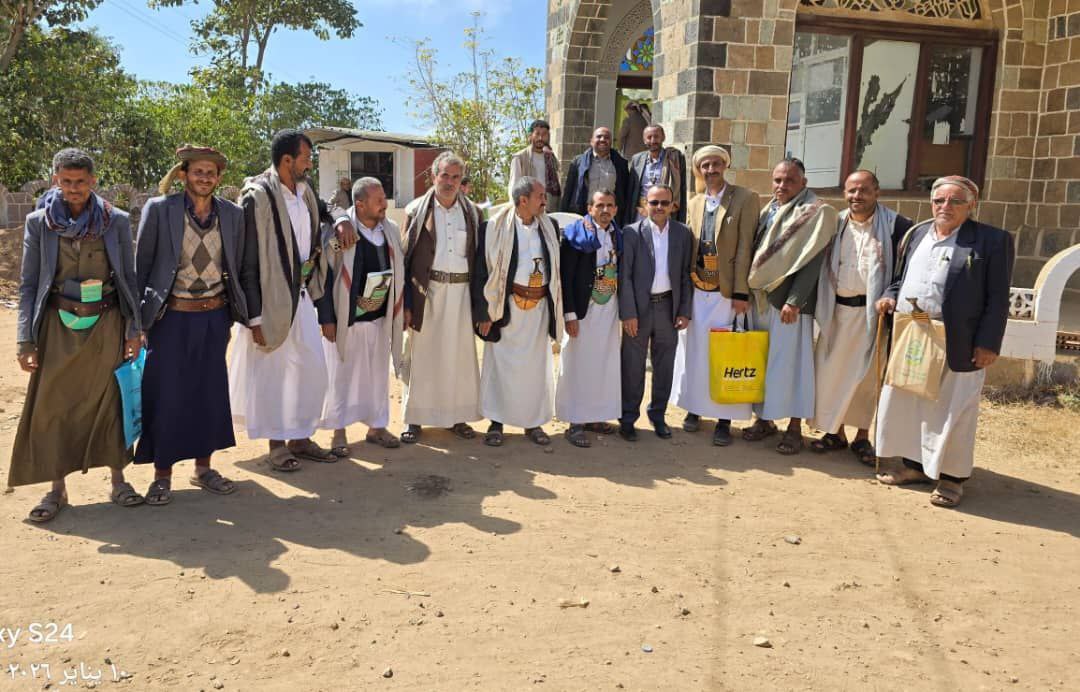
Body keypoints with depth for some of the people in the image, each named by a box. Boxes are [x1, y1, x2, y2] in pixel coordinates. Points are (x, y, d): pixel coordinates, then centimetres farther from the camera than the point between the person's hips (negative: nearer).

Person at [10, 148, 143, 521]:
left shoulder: (116, 221, 0)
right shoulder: (38, 222, 1)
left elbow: (129, 277, 5)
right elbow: (28, 284, 2)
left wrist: (134, 328, 0)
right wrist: (26, 340, -4)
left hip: (106, 322, 0)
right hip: (59, 324, 0)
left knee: (109, 399, 5)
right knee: (53, 404, 2)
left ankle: (118, 480, 16)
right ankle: (57, 488, 14)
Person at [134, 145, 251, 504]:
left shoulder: (232, 214, 3)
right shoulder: (158, 209, -6)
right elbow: (141, 265, -1)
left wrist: (238, 311, 9)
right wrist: (137, 317, -1)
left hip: (214, 317, 3)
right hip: (170, 318, -3)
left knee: (210, 392, 10)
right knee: (165, 394, 2)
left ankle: (203, 468, 24)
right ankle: (162, 475, 16)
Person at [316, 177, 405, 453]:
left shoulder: (391, 230, 1)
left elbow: (399, 272, 11)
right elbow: (324, 276, -10)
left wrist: (401, 309, 10)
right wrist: (326, 318, -12)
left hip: (381, 318, 5)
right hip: (346, 319, -4)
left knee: (378, 373, 14)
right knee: (342, 375, 7)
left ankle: (377, 426, 28)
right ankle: (339, 431, 19)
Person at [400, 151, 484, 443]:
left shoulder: (472, 212, 8)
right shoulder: (417, 210, 0)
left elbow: (479, 256, 9)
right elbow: (405, 258, -2)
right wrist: (406, 303, -8)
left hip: (461, 291, 2)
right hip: (426, 290, -2)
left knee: (460, 354, 7)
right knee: (422, 353, 3)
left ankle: (457, 415, 20)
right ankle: (414, 418, 13)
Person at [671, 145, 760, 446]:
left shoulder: (745, 199, -3)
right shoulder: (694, 203, 12)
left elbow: (745, 248, -8)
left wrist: (741, 292, -13)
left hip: (726, 291, -4)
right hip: (696, 290, 4)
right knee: (694, 351, 9)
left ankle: (724, 418, 9)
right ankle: (694, 408, 24)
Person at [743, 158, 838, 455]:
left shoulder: (816, 213, -6)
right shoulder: (768, 211, 13)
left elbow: (811, 261, -12)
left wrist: (794, 301, -19)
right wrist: (749, 292, 6)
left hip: (788, 300, -6)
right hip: (761, 297, 6)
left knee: (790, 361, -1)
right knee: (761, 360, 10)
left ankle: (794, 427, 9)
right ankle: (764, 419, 22)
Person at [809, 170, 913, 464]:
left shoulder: (896, 225, -6)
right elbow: (819, 264, 12)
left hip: (872, 311, -3)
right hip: (837, 308, 4)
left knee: (868, 373, 5)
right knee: (830, 369, 6)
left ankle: (862, 436, 18)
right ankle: (835, 431, 20)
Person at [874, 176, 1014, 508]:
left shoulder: (993, 240, -3)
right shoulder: (915, 235, 12)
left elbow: (997, 299, -6)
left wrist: (988, 343, -12)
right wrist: (889, 297, 1)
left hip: (957, 346, -5)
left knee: (951, 411, 3)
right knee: (906, 403, 12)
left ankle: (952, 477, 17)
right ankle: (914, 464, 28)